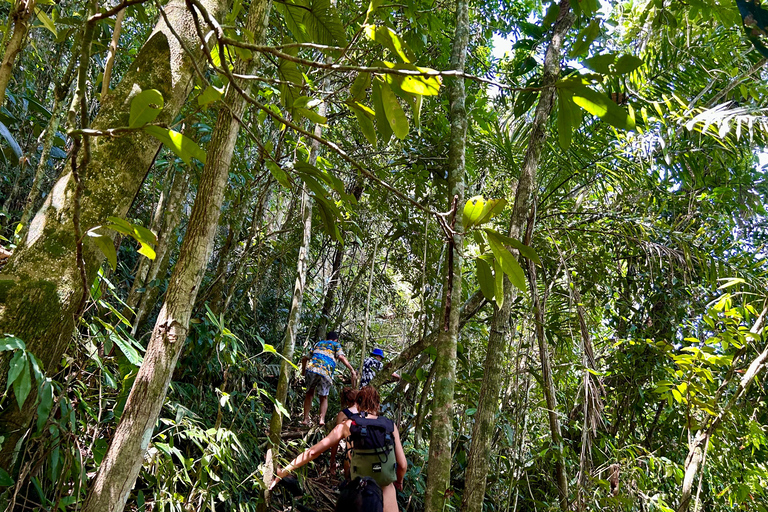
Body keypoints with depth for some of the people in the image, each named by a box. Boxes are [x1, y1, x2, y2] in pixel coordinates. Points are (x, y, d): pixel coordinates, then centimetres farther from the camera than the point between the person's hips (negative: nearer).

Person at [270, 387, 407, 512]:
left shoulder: (348, 425, -4)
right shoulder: (390, 425, -3)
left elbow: (314, 451, -5)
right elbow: (403, 464, -2)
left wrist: (283, 472, 1)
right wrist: (399, 481, 20)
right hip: (385, 488, 0)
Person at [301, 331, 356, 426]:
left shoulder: (319, 343, 30)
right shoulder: (336, 344, 21)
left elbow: (305, 358, 30)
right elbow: (341, 357, 0)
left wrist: (303, 370, 45)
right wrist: (352, 370, -2)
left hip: (311, 368, 2)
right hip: (326, 373, -2)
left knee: (309, 393, 21)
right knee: (324, 397, 16)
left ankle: (305, 419, 14)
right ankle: (322, 418, -3)